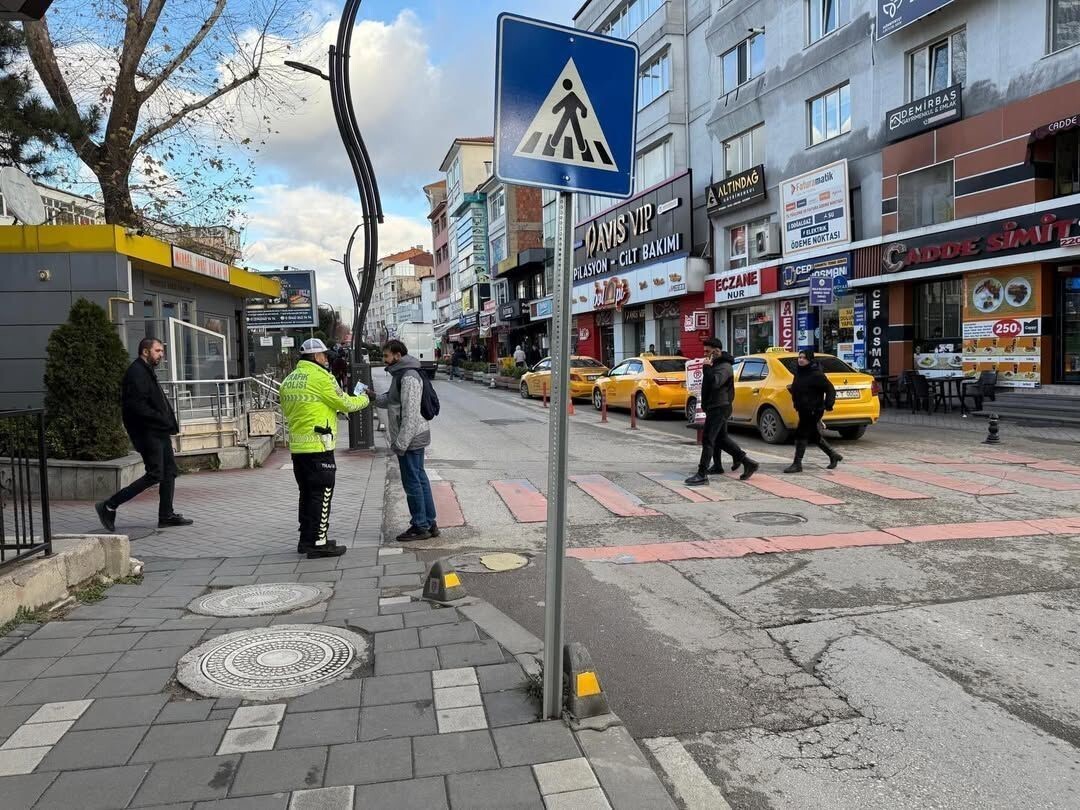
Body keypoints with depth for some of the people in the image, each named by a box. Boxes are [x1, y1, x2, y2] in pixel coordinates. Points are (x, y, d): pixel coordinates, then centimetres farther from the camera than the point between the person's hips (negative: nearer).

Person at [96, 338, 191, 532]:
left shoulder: (147, 372, 19)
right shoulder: (136, 373, -14)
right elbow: (137, 407, -23)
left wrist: (168, 424, 9)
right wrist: (164, 421, -18)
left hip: (159, 432, 11)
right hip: (148, 434, -11)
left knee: (169, 472, 10)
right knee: (155, 475, -9)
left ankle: (166, 516, 16)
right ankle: (109, 506, 1)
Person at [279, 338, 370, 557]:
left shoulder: (288, 380, 13)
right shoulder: (320, 376, -11)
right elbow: (345, 404, -7)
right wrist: (363, 398, 13)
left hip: (297, 447, 8)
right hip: (318, 447, -8)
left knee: (307, 494, 16)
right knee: (321, 494, -1)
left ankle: (306, 539, 24)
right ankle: (318, 543, 2)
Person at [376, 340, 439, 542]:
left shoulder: (408, 377, -18)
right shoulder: (401, 374, 16)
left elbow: (410, 413, -23)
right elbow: (392, 401, 20)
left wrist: (401, 443, -23)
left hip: (411, 438, -10)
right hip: (416, 437, 10)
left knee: (412, 482, -2)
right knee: (420, 479, 14)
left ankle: (420, 527, 7)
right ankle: (429, 523, 22)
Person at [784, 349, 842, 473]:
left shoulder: (816, 374, -17)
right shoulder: (799, 372, 9)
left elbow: (830, 389, -16)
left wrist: (828, 405, -24)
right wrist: (791, 388, 8)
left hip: (813, 411, -10)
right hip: (803, 410, 10)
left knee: (801, 435, -8)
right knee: (814, 435, 18)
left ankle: (797, 464, -2)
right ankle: (833, 456, 34)